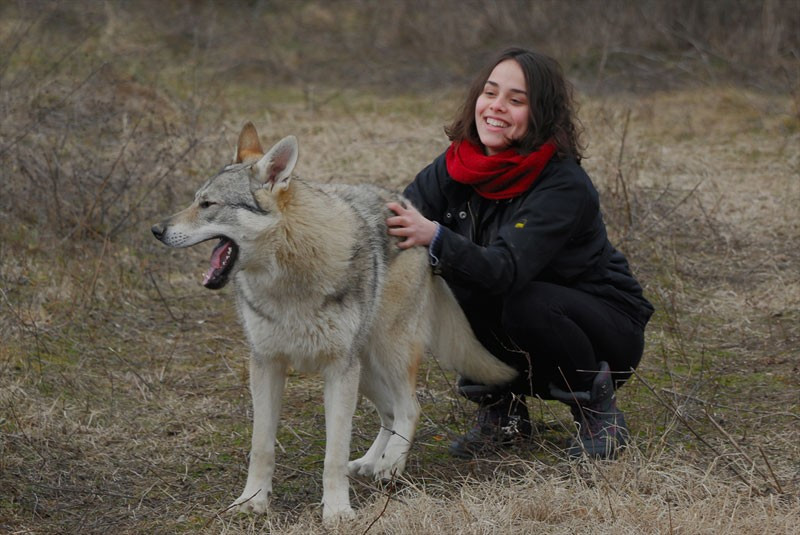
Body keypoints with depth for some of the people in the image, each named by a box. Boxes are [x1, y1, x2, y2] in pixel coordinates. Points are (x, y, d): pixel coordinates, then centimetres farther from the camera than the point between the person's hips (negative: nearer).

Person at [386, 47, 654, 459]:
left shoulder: (565, 186, -26)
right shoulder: (457, 166, -7)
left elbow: (506, 269, -38)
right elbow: (404, 215, -18)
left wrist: (435, 238, -53)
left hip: (608, 329, -5)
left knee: (527, 303, -35)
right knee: (449, 284, -21)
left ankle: (599, 412, -8)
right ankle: (501, 410, -1)